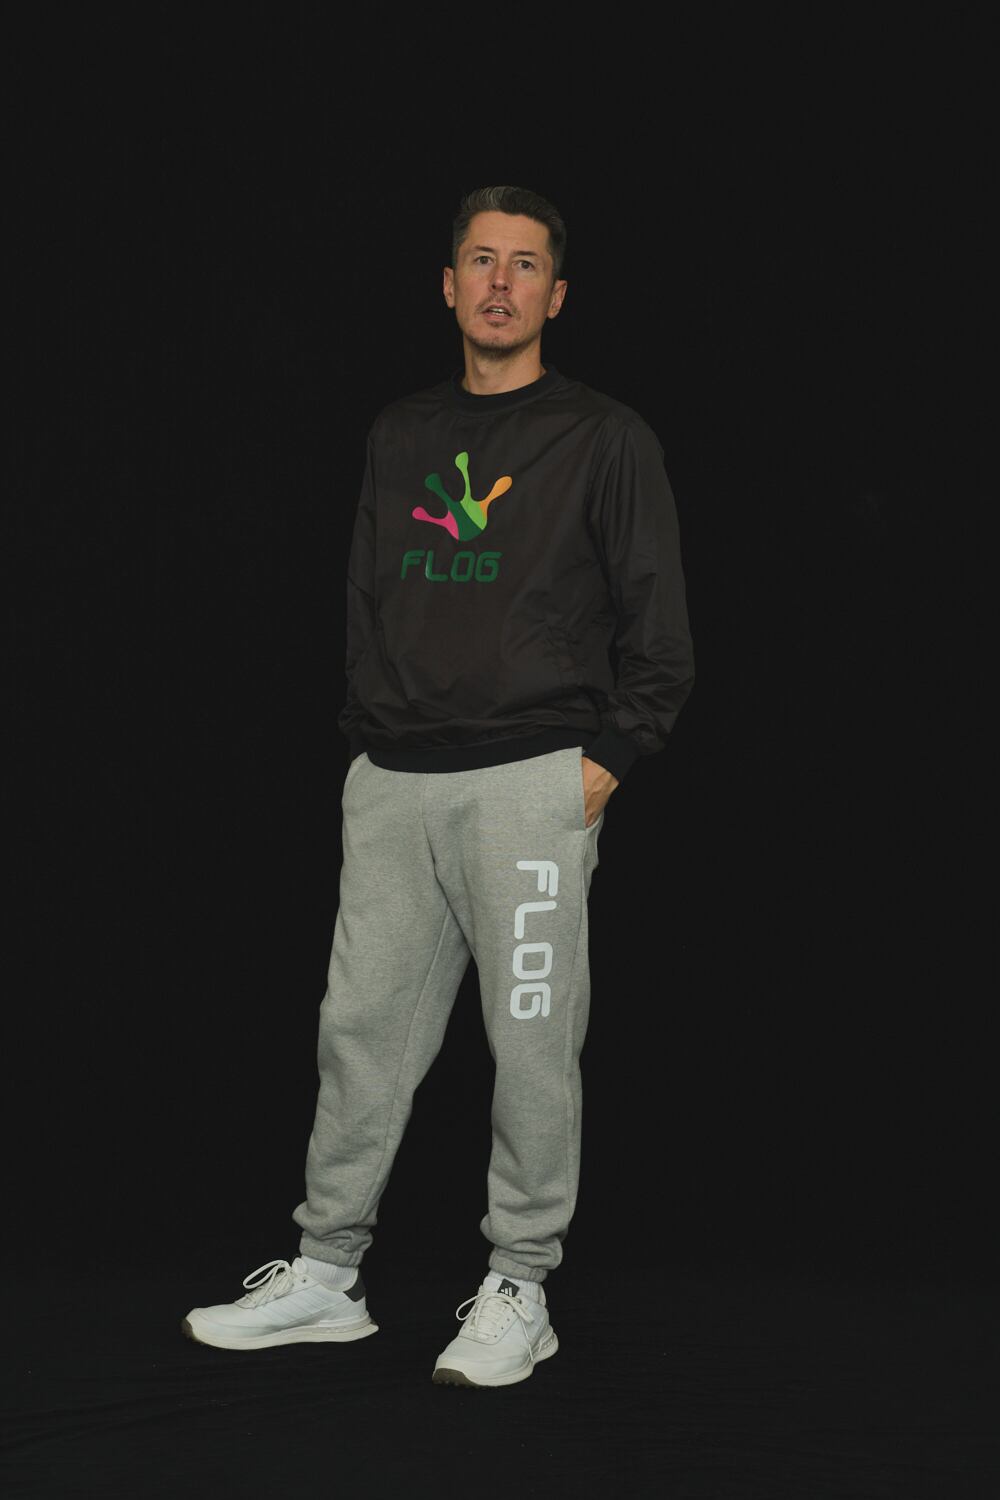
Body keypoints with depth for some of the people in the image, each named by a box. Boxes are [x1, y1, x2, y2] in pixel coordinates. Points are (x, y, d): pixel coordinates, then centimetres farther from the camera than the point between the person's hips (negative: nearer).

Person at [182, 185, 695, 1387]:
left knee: (532, 1041, 0)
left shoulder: (604, 439, 0)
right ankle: (324, 1273, 19)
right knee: (361, 1025, 7)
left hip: (532, 783, -5)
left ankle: (518, 1290, 12)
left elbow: (659, 633, -1)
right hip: (392, 787, 5)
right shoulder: (399, 436, 15)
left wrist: (603, 763, -8)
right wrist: (364, 739, 10)